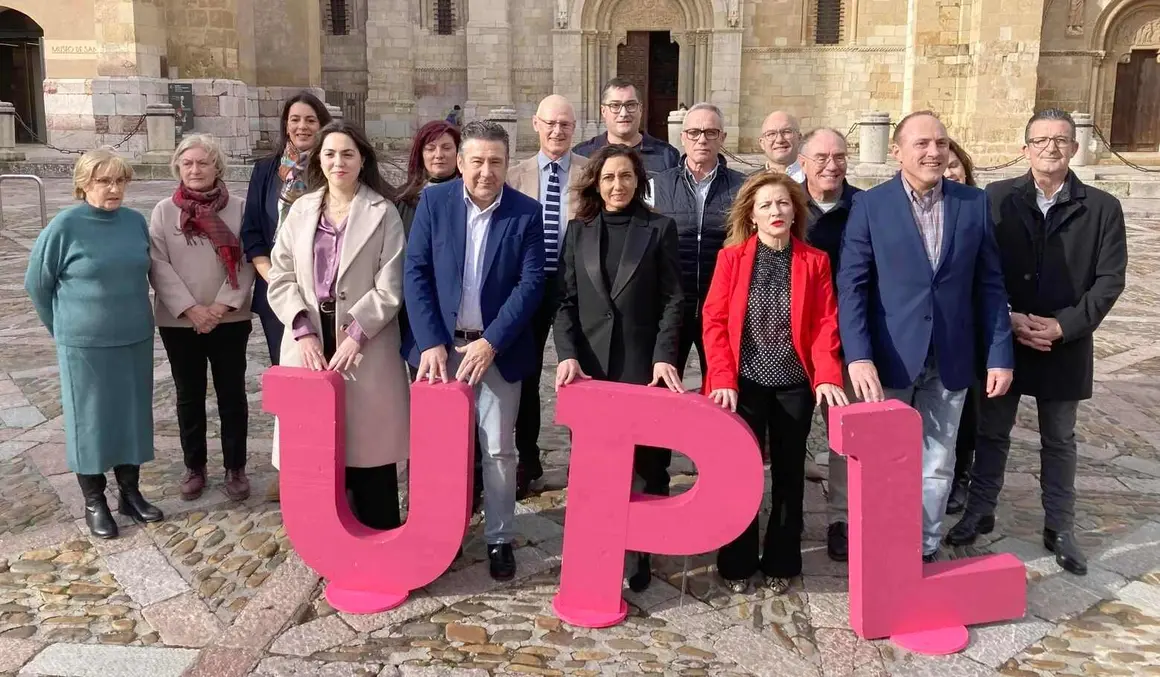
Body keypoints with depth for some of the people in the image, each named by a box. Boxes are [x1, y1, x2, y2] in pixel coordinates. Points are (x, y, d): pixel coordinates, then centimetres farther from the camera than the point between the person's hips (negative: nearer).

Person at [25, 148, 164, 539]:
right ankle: (94, 503, 20)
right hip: (85, 344, -4)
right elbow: (36, 283, -1)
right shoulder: (65, 226, -12)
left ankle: (130, 493, 27)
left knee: (133, 416, 12)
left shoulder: (136, 222, 0)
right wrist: (63, 327, 7)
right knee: (89, 420, 6)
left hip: (136, 339, 4)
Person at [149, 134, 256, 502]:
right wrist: (191, 309, -15)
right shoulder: (163, 211, 2)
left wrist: (222, 306, -15)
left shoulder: (237, 208, 0)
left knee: (232, 395, 6)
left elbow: (247, 261, -5)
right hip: (179, 321, 1)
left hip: (230, 320, -1)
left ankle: (235, 468, 19)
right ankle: (194, 467, 25)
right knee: (189, 396, 12)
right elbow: (158, 265, -5)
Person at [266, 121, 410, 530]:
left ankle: (379, 538, 15)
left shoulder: (383, 212, -1)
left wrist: (355, 335, -15)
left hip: (365, 344, -3)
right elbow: (281, 277, 5)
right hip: (309, 342, 3)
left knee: (367, 440, 2)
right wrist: (303, 330, -8)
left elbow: (389, 288, -6)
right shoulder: (301, 209, 10)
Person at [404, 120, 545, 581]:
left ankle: (500, 539, 19)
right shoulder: (433, 201, -1)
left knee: (498, 449, 5)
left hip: (497, 349, -1)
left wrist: (491, 343, -16)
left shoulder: (527, 213, -3)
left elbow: (531, 283, -8)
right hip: (440, 345, 1)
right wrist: (430, 342, -12)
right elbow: (416, 273, -4)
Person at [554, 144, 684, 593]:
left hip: (641, 364, -2)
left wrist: (664, 357, -12)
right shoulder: (579, 230, 10)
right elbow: (566, 300, 5)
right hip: (588, 363, 2)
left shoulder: (660, 229, 4)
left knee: (637, 463, 2)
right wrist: (567, 355, -9)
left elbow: (673, 300, 0)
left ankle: (635, 557, 14)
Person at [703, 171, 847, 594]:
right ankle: (737, 563, 18)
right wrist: (723, 378, -15)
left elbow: (825, 323, -1)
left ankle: (781, 563, 23)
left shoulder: (815, 261, 3)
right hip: (744, 383, -1)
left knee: (789, 473, 10)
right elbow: (715, 321, -5)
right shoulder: (731, 257, -1)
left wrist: (827, 376, -15)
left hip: (795, 384, 1)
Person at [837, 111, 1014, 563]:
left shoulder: (975, 204, 3)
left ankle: (925, 548, 29)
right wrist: (858, 357, -19)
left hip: (950, 359, 2)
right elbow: (851, 286, -9)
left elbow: (989, 285, 4)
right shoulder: (870, 206, -5)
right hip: (889, 356, -2)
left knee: (937, 464, 13)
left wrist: (1000, 355, -1)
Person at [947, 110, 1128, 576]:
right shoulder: (996, 199, -4)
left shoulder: (1102, 208, -3)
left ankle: (1060, 529, 27)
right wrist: (1007, 320, -16)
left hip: (1066, 348, 0)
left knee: (1059, 440, 14)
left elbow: (1109, 280, -6)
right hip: (1001, 341, 0)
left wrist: (1063, 326, -16)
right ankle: (979, 512, 30)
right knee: (992, 432, 14)